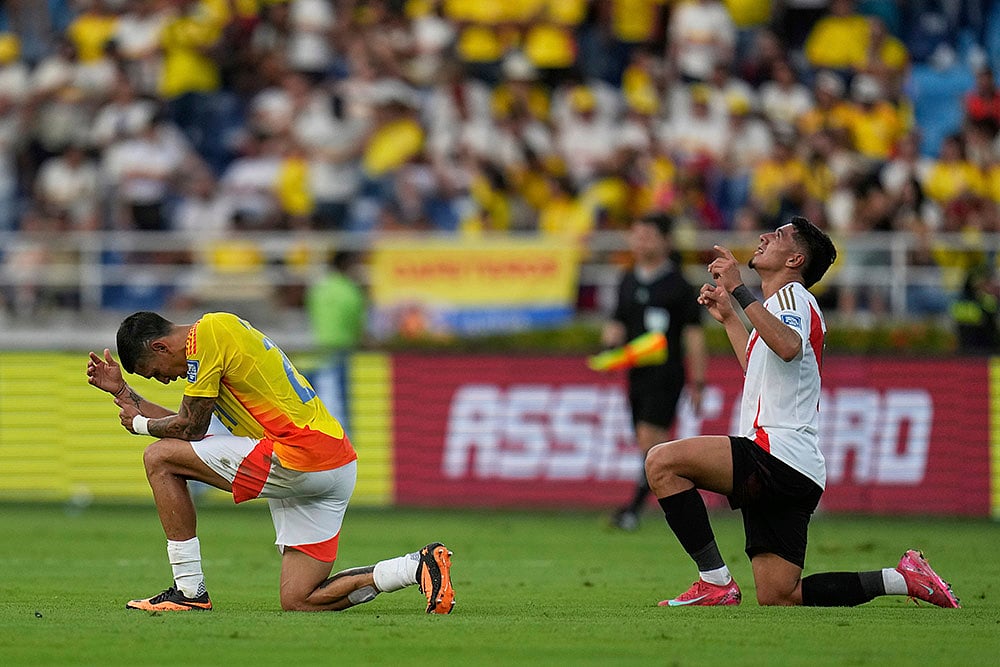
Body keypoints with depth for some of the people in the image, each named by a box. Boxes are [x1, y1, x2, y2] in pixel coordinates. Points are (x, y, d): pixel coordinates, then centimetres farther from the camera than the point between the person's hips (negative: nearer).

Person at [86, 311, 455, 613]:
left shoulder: (208, 332, -7)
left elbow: (190, 427, -4)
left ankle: (189, 589, -2)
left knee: (160, 458, 0)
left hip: (298, 457, -10)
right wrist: (123, 391, 30)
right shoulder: (222, 330, 24)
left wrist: (139, 423, 15)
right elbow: (187, 426, 29)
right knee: (298, 602, 7)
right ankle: (421, 565, -1)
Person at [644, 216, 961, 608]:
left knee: (662, 461, -20)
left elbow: (789, 346, -29)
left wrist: (739, 290, -29)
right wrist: (728, 318, 44)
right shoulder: (779, 303, 26)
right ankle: (903, 579, 12)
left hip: (782, 455, -10)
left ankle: (715, 583, -20)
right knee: (778, 597, 6)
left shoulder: (792, 295, -4)